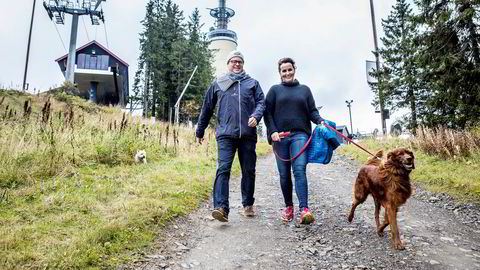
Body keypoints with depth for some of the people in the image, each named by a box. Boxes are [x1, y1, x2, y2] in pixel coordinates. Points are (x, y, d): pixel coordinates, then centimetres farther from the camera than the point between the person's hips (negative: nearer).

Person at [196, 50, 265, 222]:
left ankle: (248, 205, 24)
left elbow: (261, 102, 8)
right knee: (223, 169, -13)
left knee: (248, 171, 8)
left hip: (248, 134, 1)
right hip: (225, 134, -1)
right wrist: (200, 131, 20)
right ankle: (221, 208, -17)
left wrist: (256, 116, -14)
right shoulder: (218, 83, 16)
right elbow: (207, 108, 18)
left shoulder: (252, 83, 16)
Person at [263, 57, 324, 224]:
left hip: (300, 135, 0)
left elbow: (312, 111, 15)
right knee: (284, 174, 4)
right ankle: (288, 207, 19)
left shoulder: (304, 89, 19)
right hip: (280, 137, 1)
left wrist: (320, 121, -7)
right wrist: (273, 132, -7)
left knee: (300, 170, -16)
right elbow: (268, 113, 7)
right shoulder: (275, 90, 15)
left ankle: (304, 209, -21)